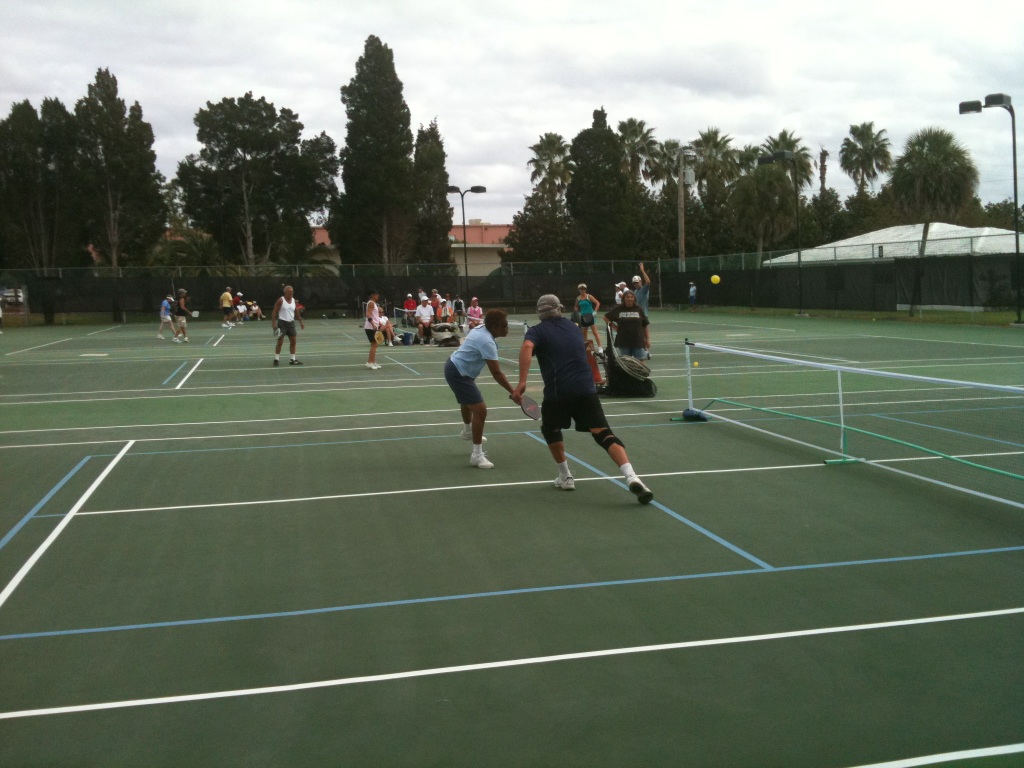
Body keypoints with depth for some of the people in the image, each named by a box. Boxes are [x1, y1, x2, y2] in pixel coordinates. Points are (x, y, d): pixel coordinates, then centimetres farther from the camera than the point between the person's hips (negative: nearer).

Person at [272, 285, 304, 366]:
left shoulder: (294, 301, 8)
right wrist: (273, 323, -17)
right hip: (282, 323, -6)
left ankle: (292, 360, 12)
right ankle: (276, 359, 1)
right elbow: (274, 312, -10)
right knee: (280, 342, -7)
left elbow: (297, 312, 19)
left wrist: (301, 322, 17)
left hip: (291, 323, 6)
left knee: (293, 341, 5)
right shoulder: (280, 300, -9)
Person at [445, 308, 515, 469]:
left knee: (468, 401, 35)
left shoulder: (481, 329, 0)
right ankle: (477, 455, -12)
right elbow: (497, 373, -31)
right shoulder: (487, 342, -29)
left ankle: (467, 431, 63)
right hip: (458, 374, -11)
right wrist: (513, 392, -29)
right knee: (480, 410, -16)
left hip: (454, 366, 11)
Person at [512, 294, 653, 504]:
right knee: (603, 433, -4)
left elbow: (527, 348, -13)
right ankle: (631, 477, -23)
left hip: (558, 392, -3)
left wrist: (522, 382, -19)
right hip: (586, 388, 3)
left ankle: (565, 477, 27)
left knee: (550, 429, 25)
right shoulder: (573, 328, 25)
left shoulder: (537, 331, 10)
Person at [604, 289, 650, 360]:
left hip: (638, 341, 0)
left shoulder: (638, 310, 4)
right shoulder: (618, 310, 3)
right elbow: (606, 318, 11)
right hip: (624, 341, 0)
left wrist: (648, 339, 2)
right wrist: (615, 327, 2)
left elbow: (646, 325, 7)